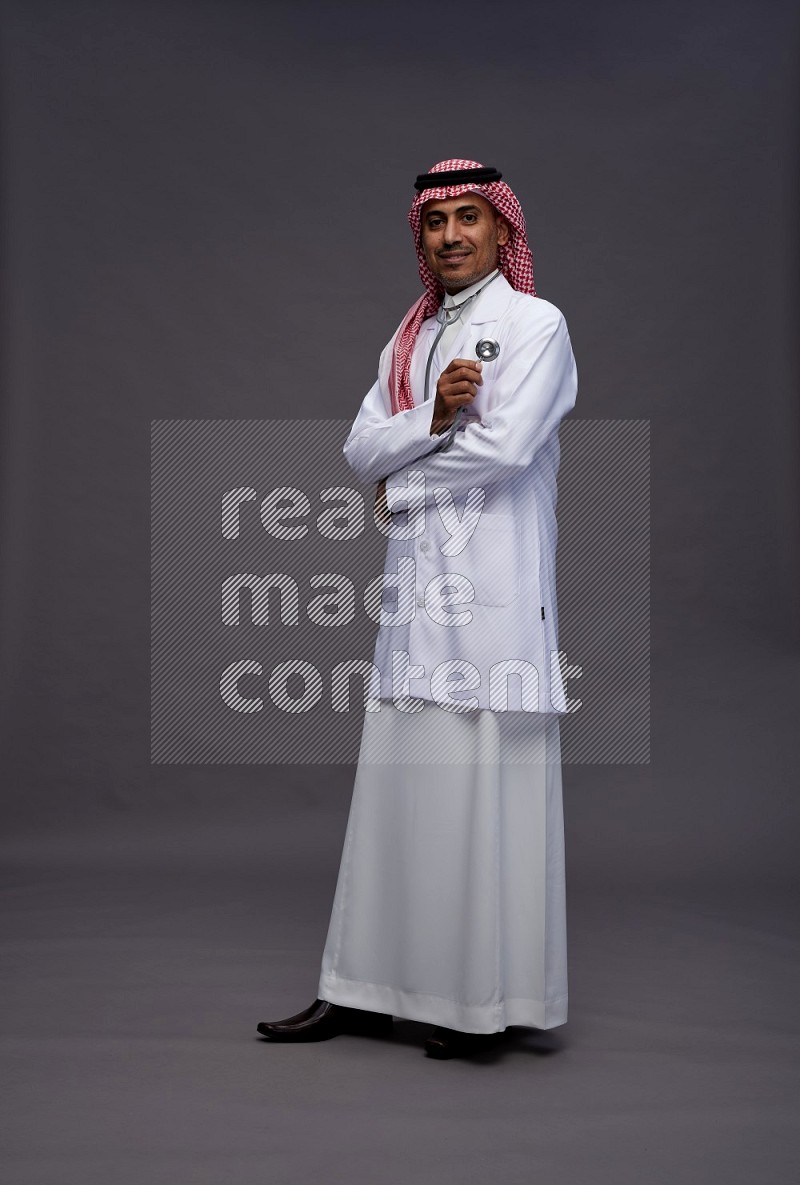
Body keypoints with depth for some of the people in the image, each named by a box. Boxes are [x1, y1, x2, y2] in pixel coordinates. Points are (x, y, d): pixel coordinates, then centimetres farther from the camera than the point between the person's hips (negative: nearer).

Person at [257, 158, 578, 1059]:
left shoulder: (535, 324, 2)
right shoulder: (410, 338, 21)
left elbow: (506, 445, -11)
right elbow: (361, 449, 9)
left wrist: (400, 486, 1)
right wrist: (436, 417, -9)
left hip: (494, 592, -6)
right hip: (416, 589, 6)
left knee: (484, 791, -5)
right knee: (398, 785, 6)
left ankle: (487, 1000, 6)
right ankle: (364, 990, 13)